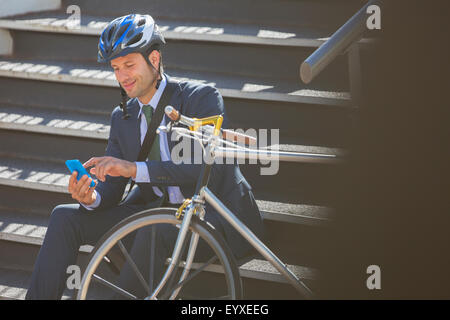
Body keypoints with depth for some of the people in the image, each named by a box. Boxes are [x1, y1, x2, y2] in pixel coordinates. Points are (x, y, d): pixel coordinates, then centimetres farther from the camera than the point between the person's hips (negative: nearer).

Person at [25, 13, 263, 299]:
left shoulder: (202, 98, -8)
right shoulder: (123, 117, 11)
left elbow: (212, 169, -23)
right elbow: (111, 189, 7)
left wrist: (136, 168, -31)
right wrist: (91, 198, -19)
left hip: (213, 214, -6)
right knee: (65, 217, -8)